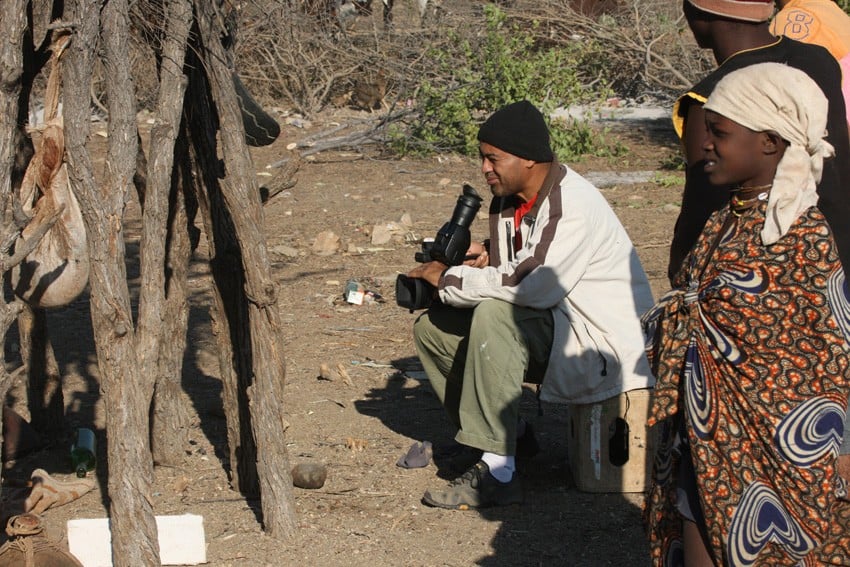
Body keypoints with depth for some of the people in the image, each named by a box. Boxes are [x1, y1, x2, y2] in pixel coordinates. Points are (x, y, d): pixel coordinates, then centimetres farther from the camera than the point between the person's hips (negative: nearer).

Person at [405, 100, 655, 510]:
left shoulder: (574, 206, -22)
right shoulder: (507, 201, 7)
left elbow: (533, 286, -32)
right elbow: (505, 275, 14)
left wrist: (449, 280, -20)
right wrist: (481, 263, -11)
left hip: (602, 338, -10)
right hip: (549, 328, 10)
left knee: (494, 317, -33)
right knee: (432, 326, 3)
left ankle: (497, 471, -30)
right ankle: (510, 434, 9)